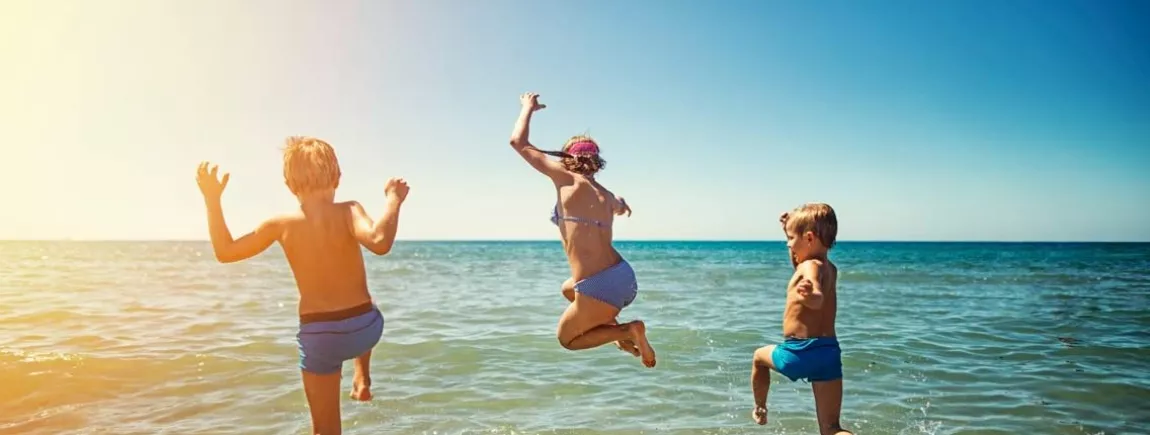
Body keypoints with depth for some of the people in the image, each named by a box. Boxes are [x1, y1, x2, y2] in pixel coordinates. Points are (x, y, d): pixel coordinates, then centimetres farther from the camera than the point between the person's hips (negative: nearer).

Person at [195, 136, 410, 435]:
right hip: (366, 328, 0)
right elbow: (379, 242, -32)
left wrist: (212, 199, 12)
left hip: (319, 336, 0)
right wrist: (393, 200, -20)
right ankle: (363, 380, 35)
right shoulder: (348, 211, -11)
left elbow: (224, 252, 7)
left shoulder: (281, 225, -5)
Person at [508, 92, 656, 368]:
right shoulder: (606, 195, 16)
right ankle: (621, 332, 19)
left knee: (567, 339, 20)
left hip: (602, 288, -7)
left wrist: (528, 107, 22)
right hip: (625, 278, 7)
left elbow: (518, 142, 5)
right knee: (569, 289, 37)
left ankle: (629, 331, -2)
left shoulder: (567, 178, -2)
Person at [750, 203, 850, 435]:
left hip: (800, 351, -7)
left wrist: (809, 295, -56)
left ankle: (760, 410, 43)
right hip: (830, 352, 7)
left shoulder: (812, 266, -12)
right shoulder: (831, 269, 15)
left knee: (760, 356, 27)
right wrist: (792, 227, 34)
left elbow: (818, 299, -33)